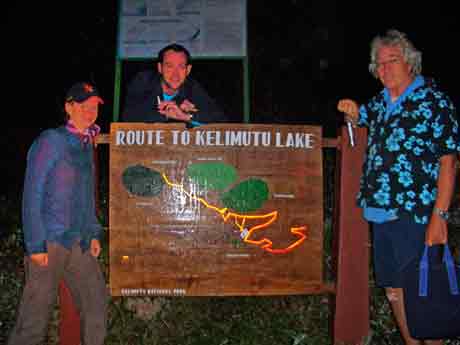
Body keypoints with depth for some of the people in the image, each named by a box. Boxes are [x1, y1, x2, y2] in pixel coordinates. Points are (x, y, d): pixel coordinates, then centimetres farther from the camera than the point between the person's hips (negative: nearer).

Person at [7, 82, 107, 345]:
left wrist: (94, 234, 13)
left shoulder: (86, 145, 14)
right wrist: (36, 244, -15)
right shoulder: (51, 141, -7)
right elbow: (32, 194, -11)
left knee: (96, 303, 9)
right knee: (37, 312, -1)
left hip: (80, 243, 7)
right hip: (50, 241, -7)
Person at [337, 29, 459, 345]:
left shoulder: (433, 101, -6)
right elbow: (360, 121, 33)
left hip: (415, 215, -7)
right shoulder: (380, 102, 12)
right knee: (394, 289, 14)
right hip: (380, 212, 7)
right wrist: (352, 113, 8)